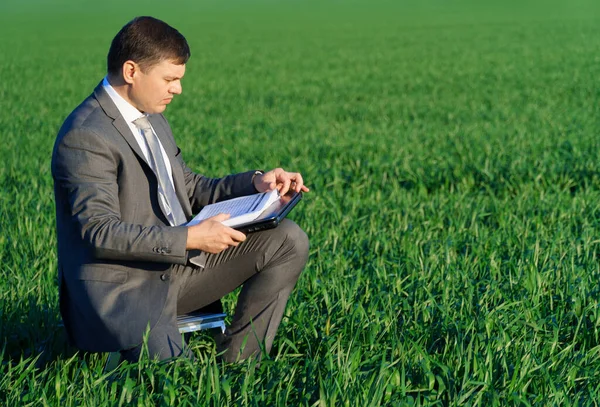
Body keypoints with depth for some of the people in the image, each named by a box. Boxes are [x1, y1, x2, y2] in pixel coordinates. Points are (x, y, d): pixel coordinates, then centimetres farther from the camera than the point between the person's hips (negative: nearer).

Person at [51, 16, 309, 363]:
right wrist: (190, 238, -26)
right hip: (122, 288, -9)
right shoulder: (85, 138, -17)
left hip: (177, 265, 10)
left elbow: (189, 188, 22)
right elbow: (100, 231, -23)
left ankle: (239, 359, 1)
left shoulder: (152, 116, 14)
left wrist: (255, 182, 5)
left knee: (289, 240, -1)